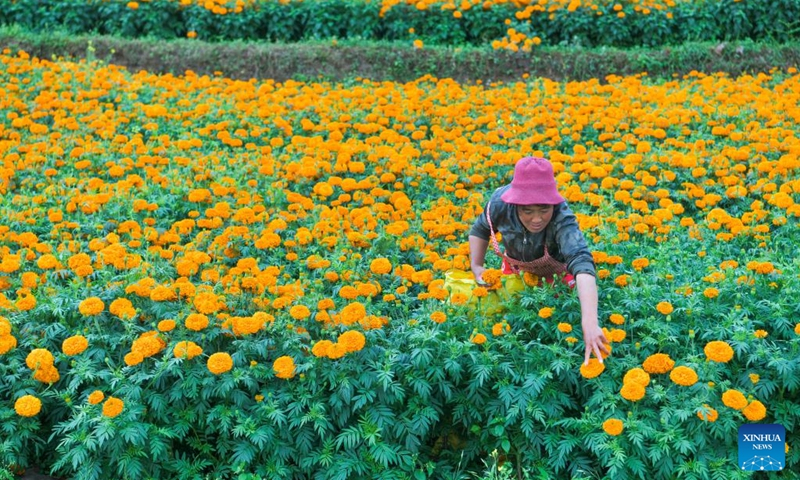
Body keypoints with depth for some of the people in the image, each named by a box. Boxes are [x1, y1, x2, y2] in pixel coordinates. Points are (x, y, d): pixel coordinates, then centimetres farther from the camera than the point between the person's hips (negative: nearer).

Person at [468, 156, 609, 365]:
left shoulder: (561, 218, -46)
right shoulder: (500, 203, -34)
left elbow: (582, 262, -63)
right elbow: (480, 230, -9)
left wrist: (590, 323, -78)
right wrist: (476, 266, -24)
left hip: (556, 271, -2)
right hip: (516, 267, 2)